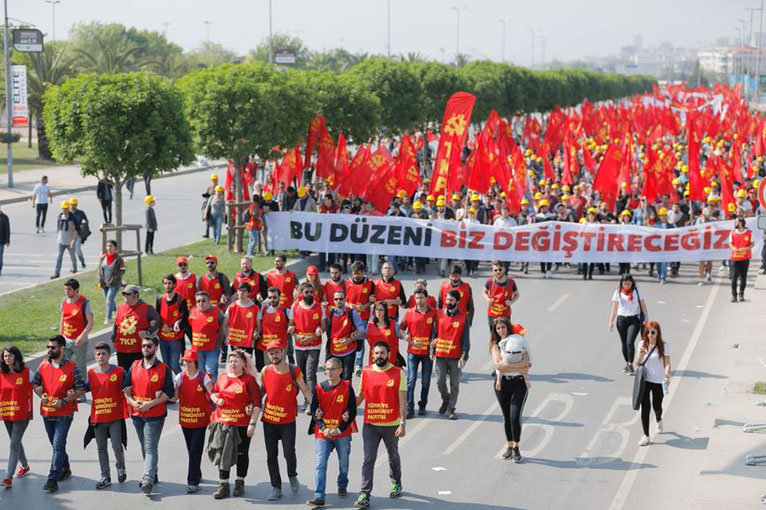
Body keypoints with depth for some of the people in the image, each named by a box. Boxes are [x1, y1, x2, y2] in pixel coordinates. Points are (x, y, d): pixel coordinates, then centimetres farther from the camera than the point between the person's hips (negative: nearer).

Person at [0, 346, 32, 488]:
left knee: (14, 443, -11)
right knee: (15, 442, 19)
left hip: (22, 413, -5)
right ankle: (24, 466, 42)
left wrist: (30, 410, -4)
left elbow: (33, 390, -1)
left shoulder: (26, 372, -7)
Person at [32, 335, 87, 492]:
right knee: (56, 444, 17)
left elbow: (81, 390, -10)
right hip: (47, 412, 5)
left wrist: (63, 401, -18)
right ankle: (65, 469, 35)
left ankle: (53, 478, -12)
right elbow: (35, 383, 15)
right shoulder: (44, 365, 3)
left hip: (64, 413, -5)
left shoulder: (72, 368, -11)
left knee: (58, 445, -11)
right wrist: (41, 395, -5)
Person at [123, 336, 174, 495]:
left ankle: (148, 481, -16)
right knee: (145, 447, 14)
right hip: (136, 414, 5)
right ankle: (152, 474, 27)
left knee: (150, 448, -10)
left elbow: (169, 393, -8)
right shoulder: (134, 366, 9)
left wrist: (150, 404, -16)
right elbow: (127, 388, 11)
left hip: (155, 415, -5)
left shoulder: (164, 369, -5)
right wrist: (132, 401, -7)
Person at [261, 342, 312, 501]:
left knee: (289, 453, -7)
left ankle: (292, 476, 24)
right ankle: (276, 488, 16)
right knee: (271, 456, 5)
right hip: (269, 419, 3)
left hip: (288, 420, -3)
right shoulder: (265, 371, 1)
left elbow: (305, 391, -2)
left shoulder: (294, 371, -6)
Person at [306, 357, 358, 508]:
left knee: (344, 463, 15)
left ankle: (342, 486, 41)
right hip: (322, 433, 1)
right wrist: (323, 428, -11)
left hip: (343, 434, 0)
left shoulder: (347, 388, -5)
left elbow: (352, 412, -4)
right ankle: (319, 497, -11)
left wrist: (339, 429, -13)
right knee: (320, 464, -8)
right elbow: (314, 411, 3)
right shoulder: (319, 388, 1)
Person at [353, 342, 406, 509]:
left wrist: (403, 423, -14)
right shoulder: (366, 372, 2)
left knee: (393, 457, 19)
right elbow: (360, 396, 12)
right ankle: (364, 495, -7)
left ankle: (397, 484, 42)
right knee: (368, 460, -5)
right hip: (370, 425, 1)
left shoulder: (398, 373, -6)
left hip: (391, 425, -1)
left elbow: (402, 400, -8)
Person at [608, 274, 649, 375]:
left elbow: (643, 306, 5)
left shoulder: (636, 292, 4)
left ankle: (630, 365, -13)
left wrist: (646, 318, -3)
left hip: (634, 319, -3)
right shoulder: (618, 293, 7)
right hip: (621, 320, 3)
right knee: (624, 343, 8)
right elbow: (614, 308, 8)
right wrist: (611, 322, 1)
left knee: (630, 342, -15)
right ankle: (627, 363, 24)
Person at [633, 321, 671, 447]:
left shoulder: (663, 346, -8)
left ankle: (659, 420, 49)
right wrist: (640, 355, -19)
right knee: (645, 407, -7)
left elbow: (667, 363, -15)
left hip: (658, 381, -1)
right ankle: (645, 435, -3)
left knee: (657, 407, 13)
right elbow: (636, 364, 2)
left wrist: (667, 375, -34)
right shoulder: (642, 344, 0)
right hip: (645, 380, 1)